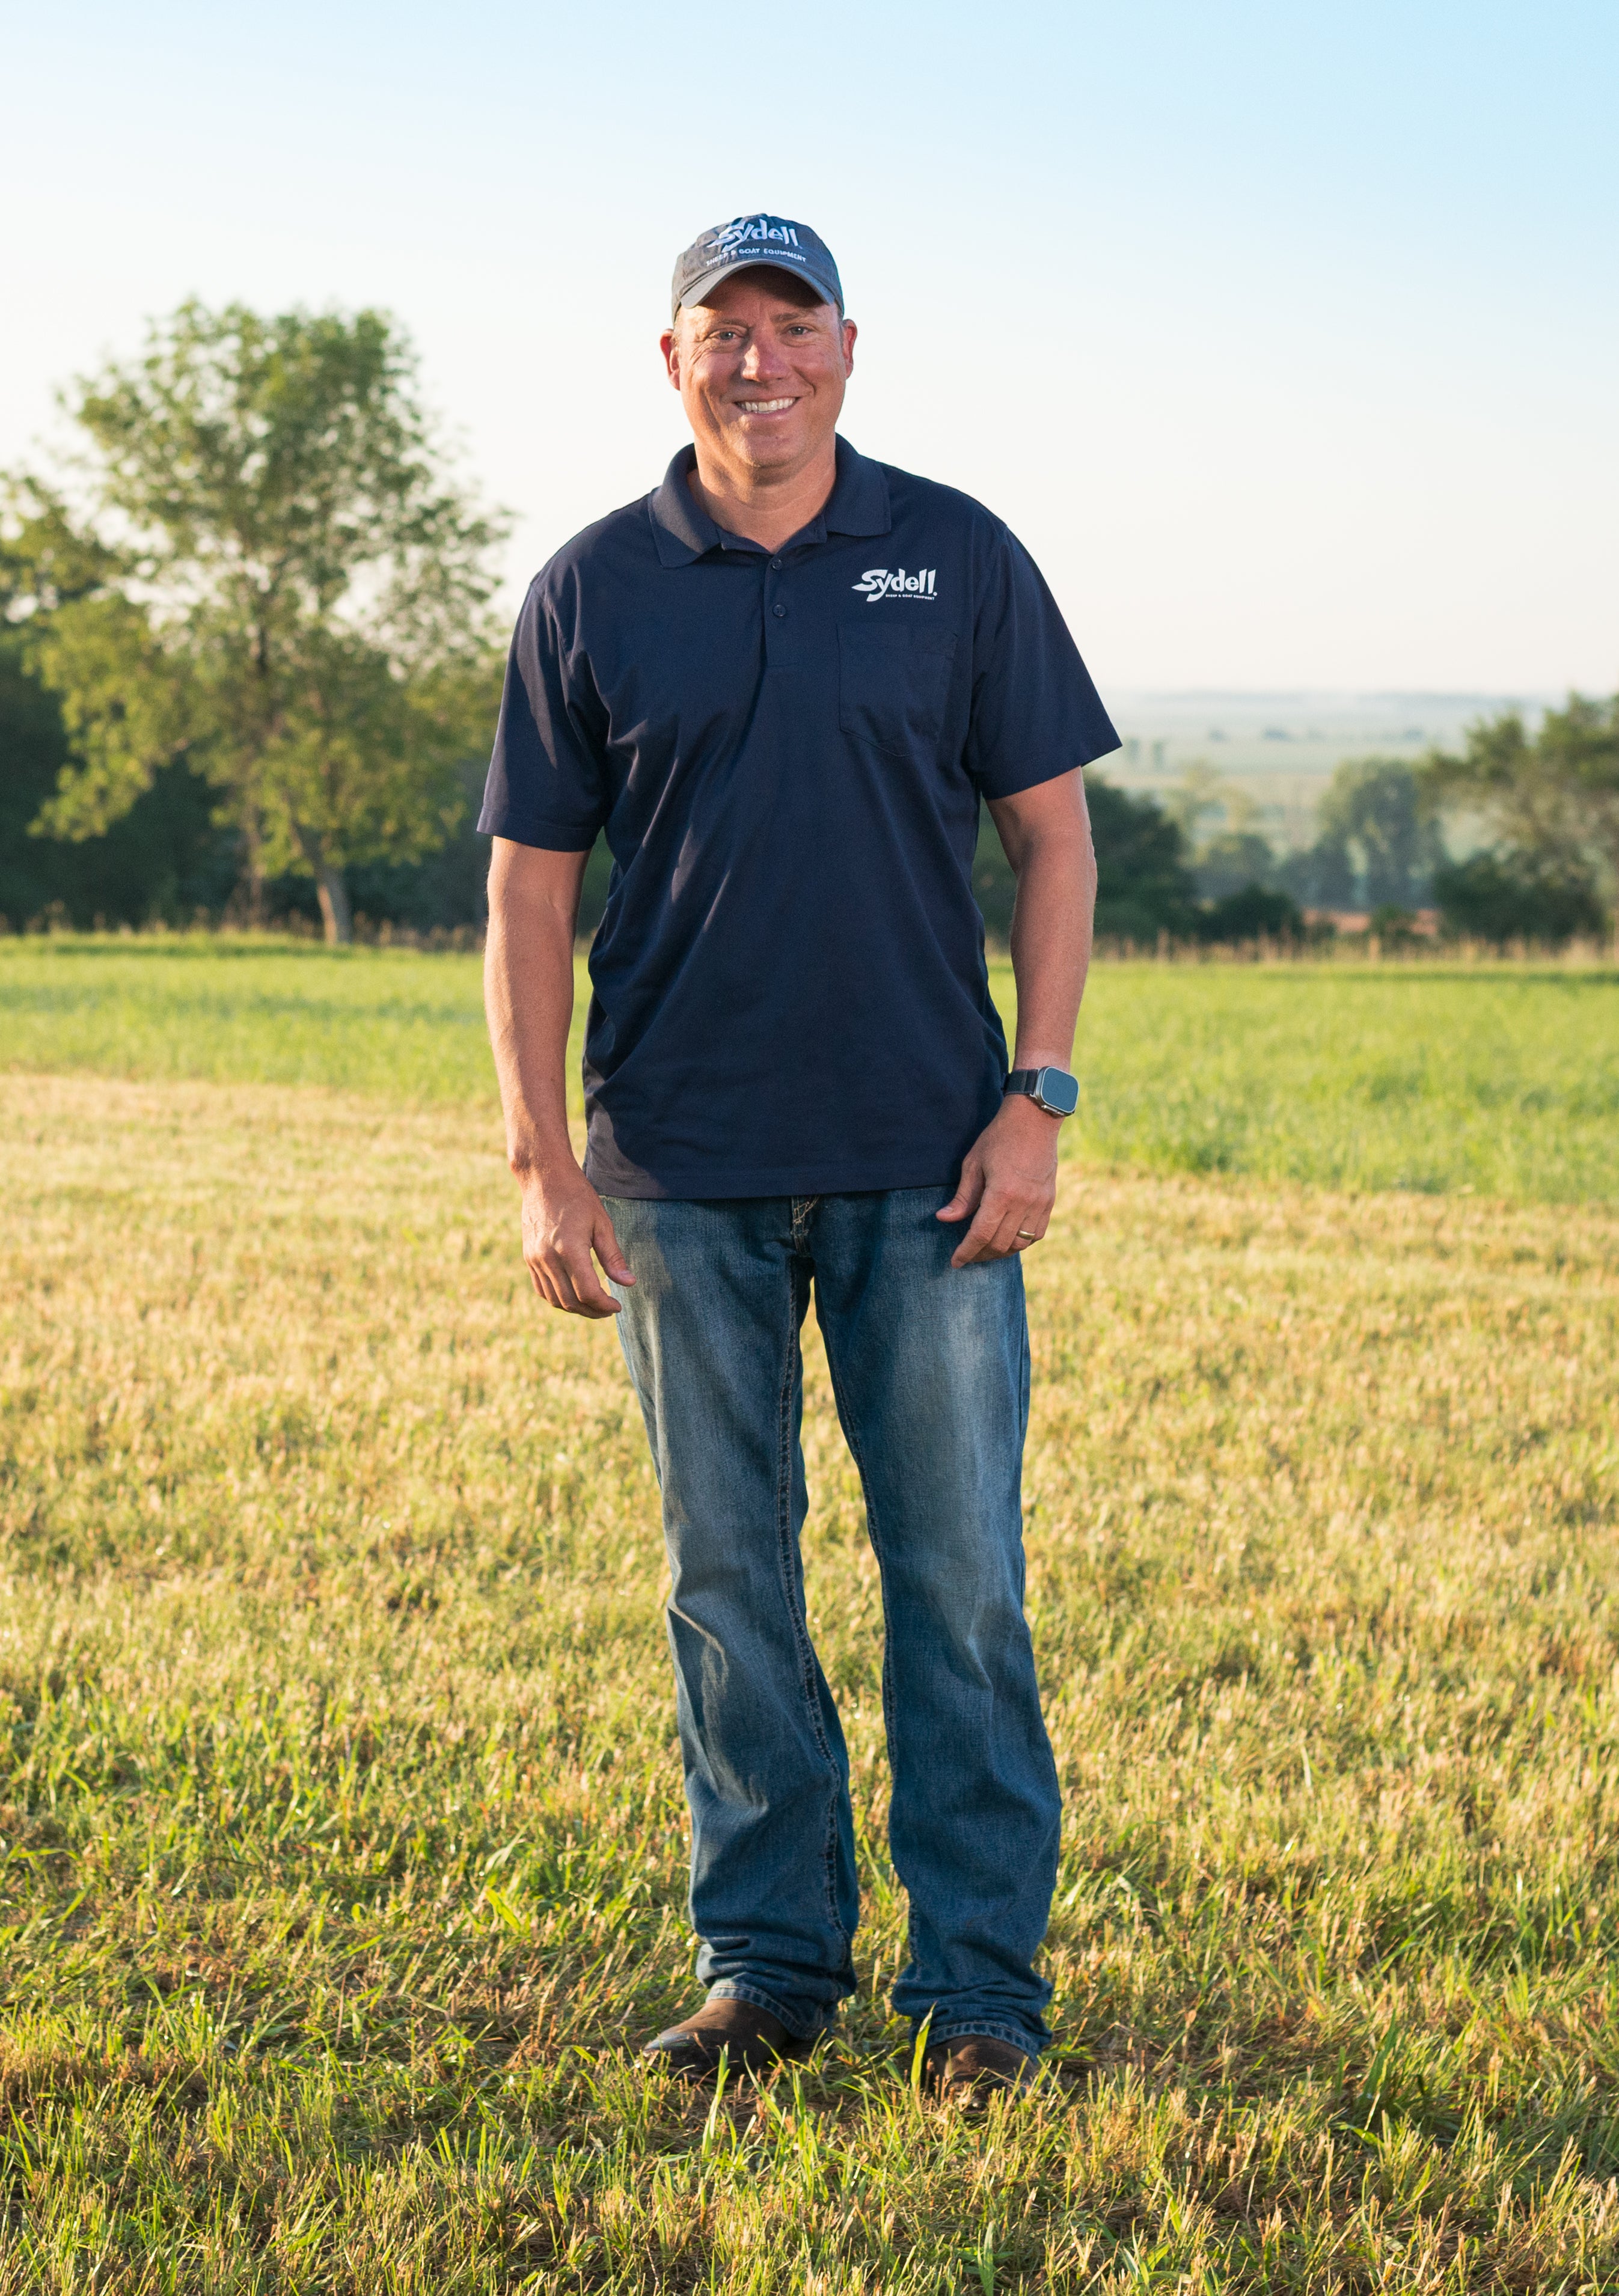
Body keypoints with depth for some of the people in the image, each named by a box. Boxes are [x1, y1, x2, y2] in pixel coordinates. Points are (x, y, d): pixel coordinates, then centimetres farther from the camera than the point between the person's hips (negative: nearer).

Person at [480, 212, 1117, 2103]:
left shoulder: (956, 559, 3)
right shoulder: (594, 593, 3)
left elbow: (1049, 831, 5)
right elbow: (530, 887, 5)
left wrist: (1037, 1098, -5)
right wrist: (539, 1163, -3)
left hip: (927, 1162, -1)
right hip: (683, 1166, 1)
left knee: (960, 1574, 0)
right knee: (726, 1577, 8)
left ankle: (978, 1984, 9)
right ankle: (765, 1962, 20)